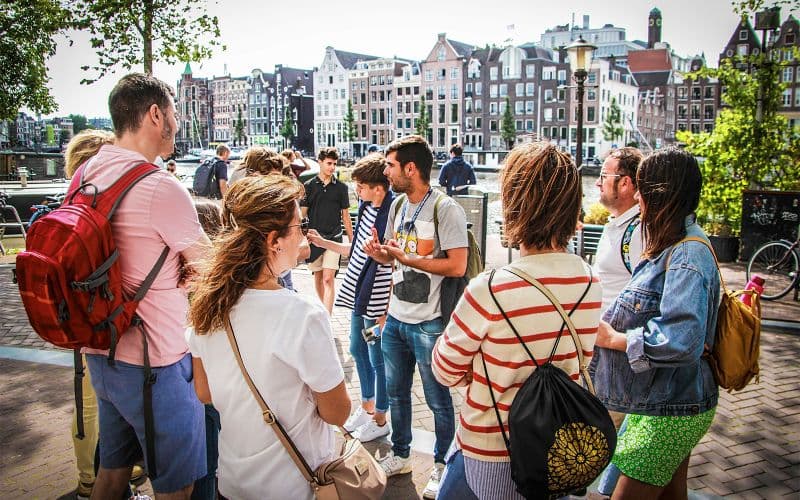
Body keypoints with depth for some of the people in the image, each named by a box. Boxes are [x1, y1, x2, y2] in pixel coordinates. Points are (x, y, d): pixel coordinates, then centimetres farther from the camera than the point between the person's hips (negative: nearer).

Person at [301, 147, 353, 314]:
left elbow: (345, 215, 8)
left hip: (333, 237, -2)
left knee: (328, 279, -11)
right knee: (318, 277, 14)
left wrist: (352, 240, 8)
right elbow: (303, 212, 4)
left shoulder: (341, 187, 3)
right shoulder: (309, 185, 2)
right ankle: (324, 308, 34)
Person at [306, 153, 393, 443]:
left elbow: (396, 267, -20)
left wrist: (387, 311, -18)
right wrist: (323, 243, 12)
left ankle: (379, 419, 26)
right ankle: (366, 406, 41)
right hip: (359, 296, 9)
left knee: (377, 359, 7)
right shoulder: (366, 208, 5)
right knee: (358, 351, 21)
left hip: (377, 302, -9)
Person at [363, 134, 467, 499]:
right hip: (396, 318, 7)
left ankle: (442, 464, 28)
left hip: (428, 323, -7)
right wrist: (379, 253, -3)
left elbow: (457, 266, -21)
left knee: (437, 399, 8)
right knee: (396, 393, 20)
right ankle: (400, 455, 39)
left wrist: (406, 258, -20)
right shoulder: (398, 205, 8)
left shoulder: (445, 209, -16)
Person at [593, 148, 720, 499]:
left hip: (669, 413, -10)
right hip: (668, 405, 10)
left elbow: (681, 340, -35)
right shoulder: (674, 246, 7)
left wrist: (613, 338, -22)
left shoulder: (688, 257, -24)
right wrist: (612, 322, 4)